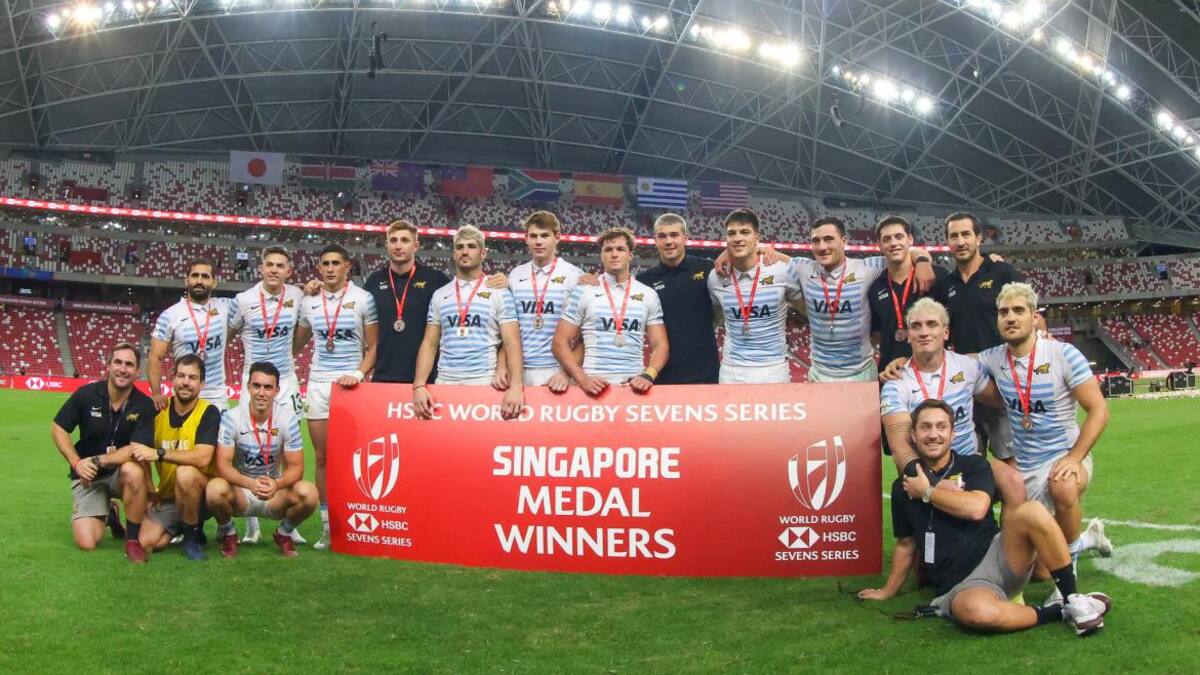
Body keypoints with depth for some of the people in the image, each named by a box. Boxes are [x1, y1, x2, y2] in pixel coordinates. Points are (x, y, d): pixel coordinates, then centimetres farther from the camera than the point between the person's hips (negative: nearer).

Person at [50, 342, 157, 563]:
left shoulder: (144, 405, -14)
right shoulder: (86, 394, -11)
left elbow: (136, 449, -19)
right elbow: (58, 429, -2)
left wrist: (96, 461, -24)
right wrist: (76, 463, -14)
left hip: (120, 472, -1)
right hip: (87, 476, 1)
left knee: (133, 471, -39)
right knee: (87, 543, -15)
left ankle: (133, 539, -18)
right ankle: (107, 514, 23)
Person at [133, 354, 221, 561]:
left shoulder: (209, 413, -14)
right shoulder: (159, 410, 0)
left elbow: (202, 458, -29)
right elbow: (143, 455, 14)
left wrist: (159, 453, -34)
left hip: (200, 494, -5)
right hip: (167, 495, 5)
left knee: (186, 473, -36)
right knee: (145, 542, -16)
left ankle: (193, 535, -13)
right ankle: (180, 527, 19)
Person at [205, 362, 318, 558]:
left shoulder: (287, 418, -11)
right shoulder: (232, 418, -13)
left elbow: (296, 467, -10)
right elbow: (223, 465, -17)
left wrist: (276, 484, -32)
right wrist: (251, 483, -36)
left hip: (275, 493, 1)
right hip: (240, 493, -1)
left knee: (308, 493, -28)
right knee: (215, 489, -34)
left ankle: (284, 533, 5)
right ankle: (228, 533, 0)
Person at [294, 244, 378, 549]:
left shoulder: (363, 299, 0)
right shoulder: (309, 302, 10)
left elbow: (374, 345, 0)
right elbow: (297, 343, 19)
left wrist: (359, 374, -13)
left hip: (350, 383, -3)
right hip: (318, 384, 3)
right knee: (322, 457, 4)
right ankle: (326, 525, 11)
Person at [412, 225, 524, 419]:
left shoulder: (499, 292, 3)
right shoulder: (440, 295, 12)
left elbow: (512, 344, -5)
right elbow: (429, 344, 10)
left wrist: (516, 385, -20)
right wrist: (419, 385, -5)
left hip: (486, 384, -3)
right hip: (445, 383, 3)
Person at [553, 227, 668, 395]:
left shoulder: (648, 295, 9)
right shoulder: (584, 291, 4)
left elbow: (660, 345, 8)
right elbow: (560, 342, 1)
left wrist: (648, 375, -11)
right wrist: (582, 379, -11)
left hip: (634, 385, 1)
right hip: (594, 385, -1)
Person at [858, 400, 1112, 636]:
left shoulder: (973, 465, 7)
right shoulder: (903, 487, 11)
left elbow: (976, 508, -14)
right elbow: (906, 544, 22)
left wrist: (927, 491, -4)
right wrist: (887, 592, 27)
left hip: (998, 559, 1)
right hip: (960, 585, -1)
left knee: (1032, 512, -30)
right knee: (977, 611, -39)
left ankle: (1073, 599, -15)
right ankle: (1058, 612, -12)